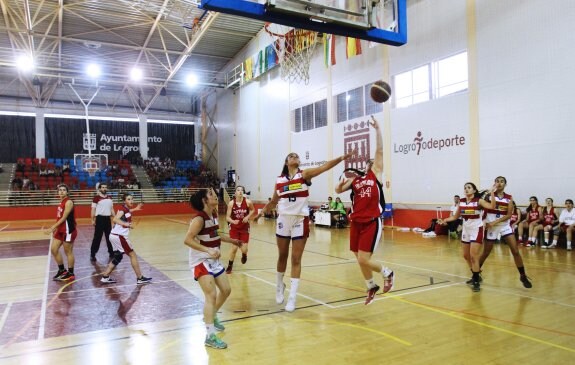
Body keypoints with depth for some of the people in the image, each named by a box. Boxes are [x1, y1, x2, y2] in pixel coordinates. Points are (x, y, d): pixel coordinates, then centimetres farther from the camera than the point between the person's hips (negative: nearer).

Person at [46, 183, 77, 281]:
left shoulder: (69, 202, -15)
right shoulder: (61, 202, 13)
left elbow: (64, 218, -19)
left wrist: (53, 227, -20)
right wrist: (55, 228, 16)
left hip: (68, 230, -9)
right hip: (60, 230, 9)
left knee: (68, 252, -1)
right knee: (53, 249, 11)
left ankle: (70, 274, 9)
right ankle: (62, 270, 24)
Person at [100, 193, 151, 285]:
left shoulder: (126, 209, 10)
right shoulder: (123, 209, -14)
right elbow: (115, 219, -29)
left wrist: (134, 209, 38)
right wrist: (127, 224, -40)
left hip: (115, 236, 9)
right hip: (119, 236, -9)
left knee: (118, 257, 19)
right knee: (132, 255, -1)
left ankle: (105, 277, 21)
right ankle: (140, 278, 5)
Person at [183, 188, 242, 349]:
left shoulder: (214, 215, 5)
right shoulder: (199, 218, -21)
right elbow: (187, 239, -28)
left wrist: (231, 240, 20)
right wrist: (208, 250, -35)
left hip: (213, 260, 9)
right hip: (201, 261, -9)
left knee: (226, 290, 15)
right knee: (211, 295, -15)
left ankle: (211, 317, 37)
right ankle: (210, 336, -8)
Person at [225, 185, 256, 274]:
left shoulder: (248, 202, -13)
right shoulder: (231, 203, -15)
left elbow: (253, 210, 8)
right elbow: (227, 217, -14)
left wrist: (248, 217, -9)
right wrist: (233, 221, -35)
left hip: (245, 227, 1)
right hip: (234, 227, -1)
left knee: (244, 249, -3)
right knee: (234, 247, -7)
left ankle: (244, 255, 37)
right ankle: (230, 265, 16)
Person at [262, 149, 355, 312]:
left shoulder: (305, 174, -2)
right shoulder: (279, 180, 5)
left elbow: (324, 167, -17)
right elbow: (273, 201, 16)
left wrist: (341, 158, -29)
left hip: (300, 221, -2)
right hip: (283, 220, 2)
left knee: (296, 259, 0)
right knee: (282, 256, 15)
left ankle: (292, 298, 5)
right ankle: (280, 286, 38)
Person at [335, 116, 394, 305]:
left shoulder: (376, 174, 6)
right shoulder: (355, 179, 15)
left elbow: (380, 150, -1)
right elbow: (338, 190, 7)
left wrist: (377, 129, -5)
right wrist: (342, 182, -14)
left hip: (372, 223, -5)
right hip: (356, 223, 5)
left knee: (364, 260, -10)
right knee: (360, 260, 11)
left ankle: (387, 273, 18)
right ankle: (371, 287, 34)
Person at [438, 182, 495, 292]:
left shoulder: (479, 201, -11)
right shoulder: (461, 202, 4)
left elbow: (492, 206, -28)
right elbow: (456, 216, 13)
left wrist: (492, 193, -35)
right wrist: (444, 220, 2)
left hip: (476, 230, -7)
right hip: (466, 230, 7)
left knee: (473, 256, -11)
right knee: (466, 255, 14)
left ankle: (476, 281, -1)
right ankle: (475, 276, 34)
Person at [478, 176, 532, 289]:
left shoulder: (509, 198, 1)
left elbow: (509, 215, -7)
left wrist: (495, 222, -16)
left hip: (505, 226, 2)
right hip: (491, 227, -2)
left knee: (515, 251, -5)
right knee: (486, 253, 5)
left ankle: (523, 276, 9)